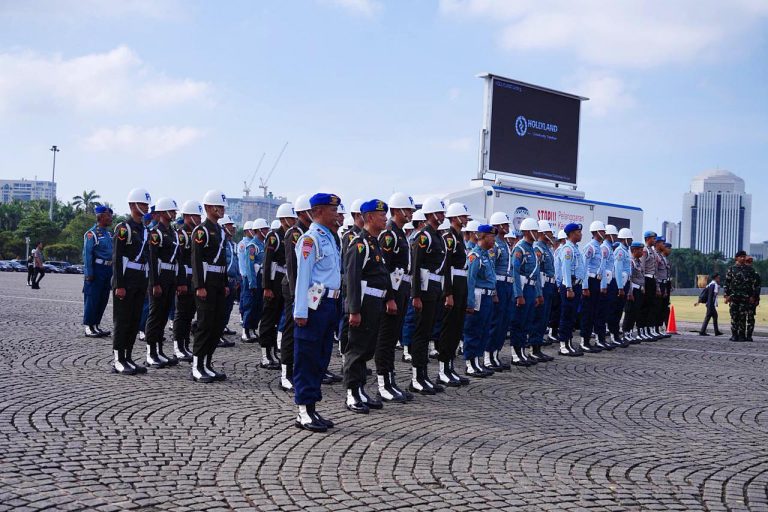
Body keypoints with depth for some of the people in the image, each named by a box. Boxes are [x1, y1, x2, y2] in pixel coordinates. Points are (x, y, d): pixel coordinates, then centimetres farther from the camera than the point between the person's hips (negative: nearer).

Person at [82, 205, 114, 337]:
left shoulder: (108, 234, 15)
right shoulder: (91, 234, -10)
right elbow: (87, 255, -14)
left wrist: (112, 271, 16)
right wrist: (89, 274, -18)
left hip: (107, 270, 8)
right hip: (97, 270, -8)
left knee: (103, 299, 12)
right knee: (92, 300, -3)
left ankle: (97, 325, 21)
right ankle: (88, 328, 2)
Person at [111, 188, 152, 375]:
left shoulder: (145, 229, 15)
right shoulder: (123, 228, -9)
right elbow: (116, 258, -13)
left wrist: (147, 283, 16)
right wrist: (119, 285, -18)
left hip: (141, 282, 8)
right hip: (126, 281, -8)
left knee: (135, 321, 9)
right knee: (122, 321, -3)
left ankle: (128, 358, 16)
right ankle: (118, 361, 3)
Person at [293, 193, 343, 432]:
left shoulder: (329, 237, 17)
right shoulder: (310, 239, -11)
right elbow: (302, 276, -15)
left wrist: (335, 305, 15)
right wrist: (301, 311, -19)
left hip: (330, 303, 9)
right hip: (314, 304, -9)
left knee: (321, 358, 13)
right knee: (307, 359, -2)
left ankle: (311, 408, 20)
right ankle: (304, 412, 3)